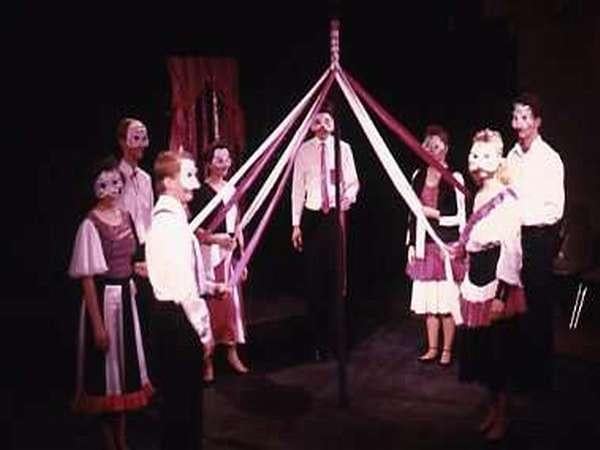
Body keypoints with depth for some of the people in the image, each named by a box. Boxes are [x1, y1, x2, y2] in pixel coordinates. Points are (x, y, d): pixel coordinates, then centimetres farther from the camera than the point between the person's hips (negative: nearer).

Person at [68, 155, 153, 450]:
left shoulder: (125, 216, 5)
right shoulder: (91, 224, -16)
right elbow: (87, 278, -17)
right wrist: (98, 323, -18)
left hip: (126, 296, 7)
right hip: (103, 299, -7)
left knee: (126, 362, 16)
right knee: (107, 370, 5)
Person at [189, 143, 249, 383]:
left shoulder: (231, 189, 11)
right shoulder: (201, 191, -7)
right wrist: (215, 238, -21)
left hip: (231, 251, 6)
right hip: (209, 253, -6)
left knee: (232, 299, 10)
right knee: (211, 302, -2)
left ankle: (232, 353, 24)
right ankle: (208, 360, 10)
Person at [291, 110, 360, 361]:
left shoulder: (343, 148, 1)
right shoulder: (304, 150, 1)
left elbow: (353, 181, 5)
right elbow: (298, 188, 2)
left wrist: (349, 196, -18)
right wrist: (296, 223, -2)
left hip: (337, 215, 0)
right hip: (312, 216, 0)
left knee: (336, 275, 5)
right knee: (314, 277, 4)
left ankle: (336, 337, 19)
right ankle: (318, 340, 16)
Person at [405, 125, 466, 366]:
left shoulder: (454, 178, -5)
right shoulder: (418, 176, 10)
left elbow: (460, 217, -5)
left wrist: (435, 214, -11)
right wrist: (411, 244, 11)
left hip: (446, 246, -5)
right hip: (424, 246, 5)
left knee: (447, 300, -1)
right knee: (427, 299, 9)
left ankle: (447, 350, 13)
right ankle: (432, 348, 21)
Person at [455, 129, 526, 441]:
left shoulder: (506, 199, -15)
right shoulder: (478, 196, 9)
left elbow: (510, 251, -18)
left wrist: (501, 295, -20)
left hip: (497, 286, -8)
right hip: (475, 284, 8)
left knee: (498, 351, 5)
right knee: (479, 349, 16)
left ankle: (501, 418, 23)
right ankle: (492, 407, 34)